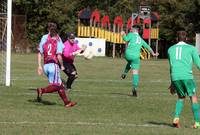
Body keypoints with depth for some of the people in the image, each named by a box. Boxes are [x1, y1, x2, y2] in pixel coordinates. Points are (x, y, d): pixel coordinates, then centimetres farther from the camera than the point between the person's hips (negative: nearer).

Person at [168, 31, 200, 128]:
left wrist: (172, 83, 32)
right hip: (187, 76, -3)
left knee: (181, 97, 20)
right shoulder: (191, 48, 10)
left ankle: (176, 118, 0)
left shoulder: (170, 49, 21)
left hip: (175, 77, 4)